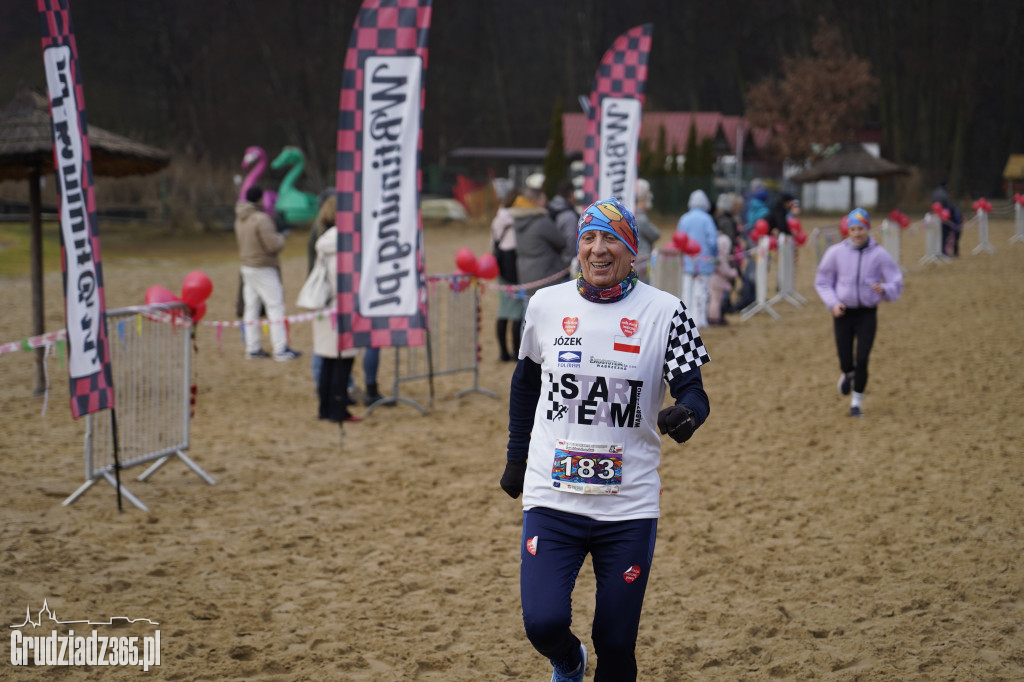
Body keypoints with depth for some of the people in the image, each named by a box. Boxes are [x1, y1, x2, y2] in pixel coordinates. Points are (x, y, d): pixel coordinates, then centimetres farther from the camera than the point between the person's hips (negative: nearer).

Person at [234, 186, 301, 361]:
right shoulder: (261, 219, -19)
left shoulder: (240, 219, 7)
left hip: (246, 266, 8)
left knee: (251, 307, 10)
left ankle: (252, 348, 12)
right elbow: (273, 245, -23)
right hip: (263, 269, -8)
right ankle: (280, 349, -5)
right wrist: (280, 238, 0)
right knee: (275, 306, -3)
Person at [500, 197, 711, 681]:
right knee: (543, 621, -13)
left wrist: (686, 412, -29)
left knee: (617, 643, 2)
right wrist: (516, 456, 22)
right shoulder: (546, 304, 4)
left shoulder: (663, 311, -3)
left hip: (629, 507, -1)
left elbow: (692, 390, -6)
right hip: (552, 499, 1)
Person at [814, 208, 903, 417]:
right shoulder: (836, 252, -2)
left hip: (867, 313, -1)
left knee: (862, 359, -7)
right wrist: (833, 303, -8)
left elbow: (896, 283, -1)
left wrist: (884, 289, -23)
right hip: (843, 312, 1)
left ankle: (856, 403, 9)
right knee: (846, 359, 2)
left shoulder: (879, 254, -4)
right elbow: (822, 282, 7)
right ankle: (847, 375, 41)